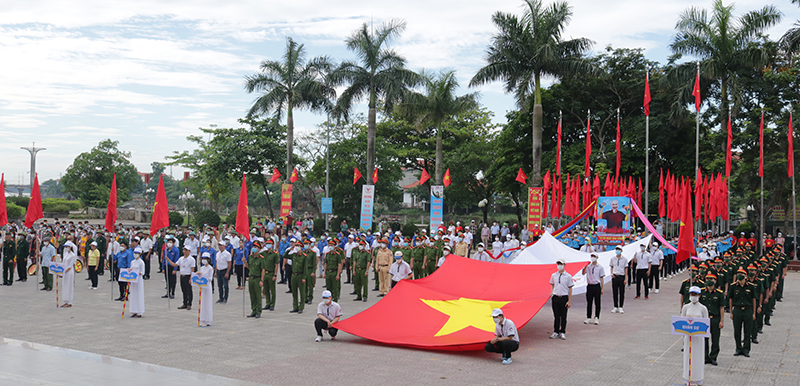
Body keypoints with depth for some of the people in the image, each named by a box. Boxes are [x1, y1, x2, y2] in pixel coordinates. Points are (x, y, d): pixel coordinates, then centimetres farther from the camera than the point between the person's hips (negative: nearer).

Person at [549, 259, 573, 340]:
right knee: (556, 316, 7)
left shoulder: (568, 276, -3)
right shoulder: (553, 275, 7)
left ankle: (562, 333, 12)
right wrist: (552, 292, 2)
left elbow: (570, 289, -1)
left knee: (563, 316, 3)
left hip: (564, 298, -3)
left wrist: (569, 301, -5)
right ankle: (556, 332, 16)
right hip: (555, 297, 3)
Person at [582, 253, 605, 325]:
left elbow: (601, 278, 3)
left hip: (597, 286, -2)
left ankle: (596, 318, 10)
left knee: (597, 303, 2)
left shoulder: (600, 267, 2)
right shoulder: (588, 266, 8)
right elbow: (583, 273, -4)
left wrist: (602, 288, 0)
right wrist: (585, 267, -18)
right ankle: (588, 318, 14)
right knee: (589, 302, 6)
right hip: (589, 286, 2)